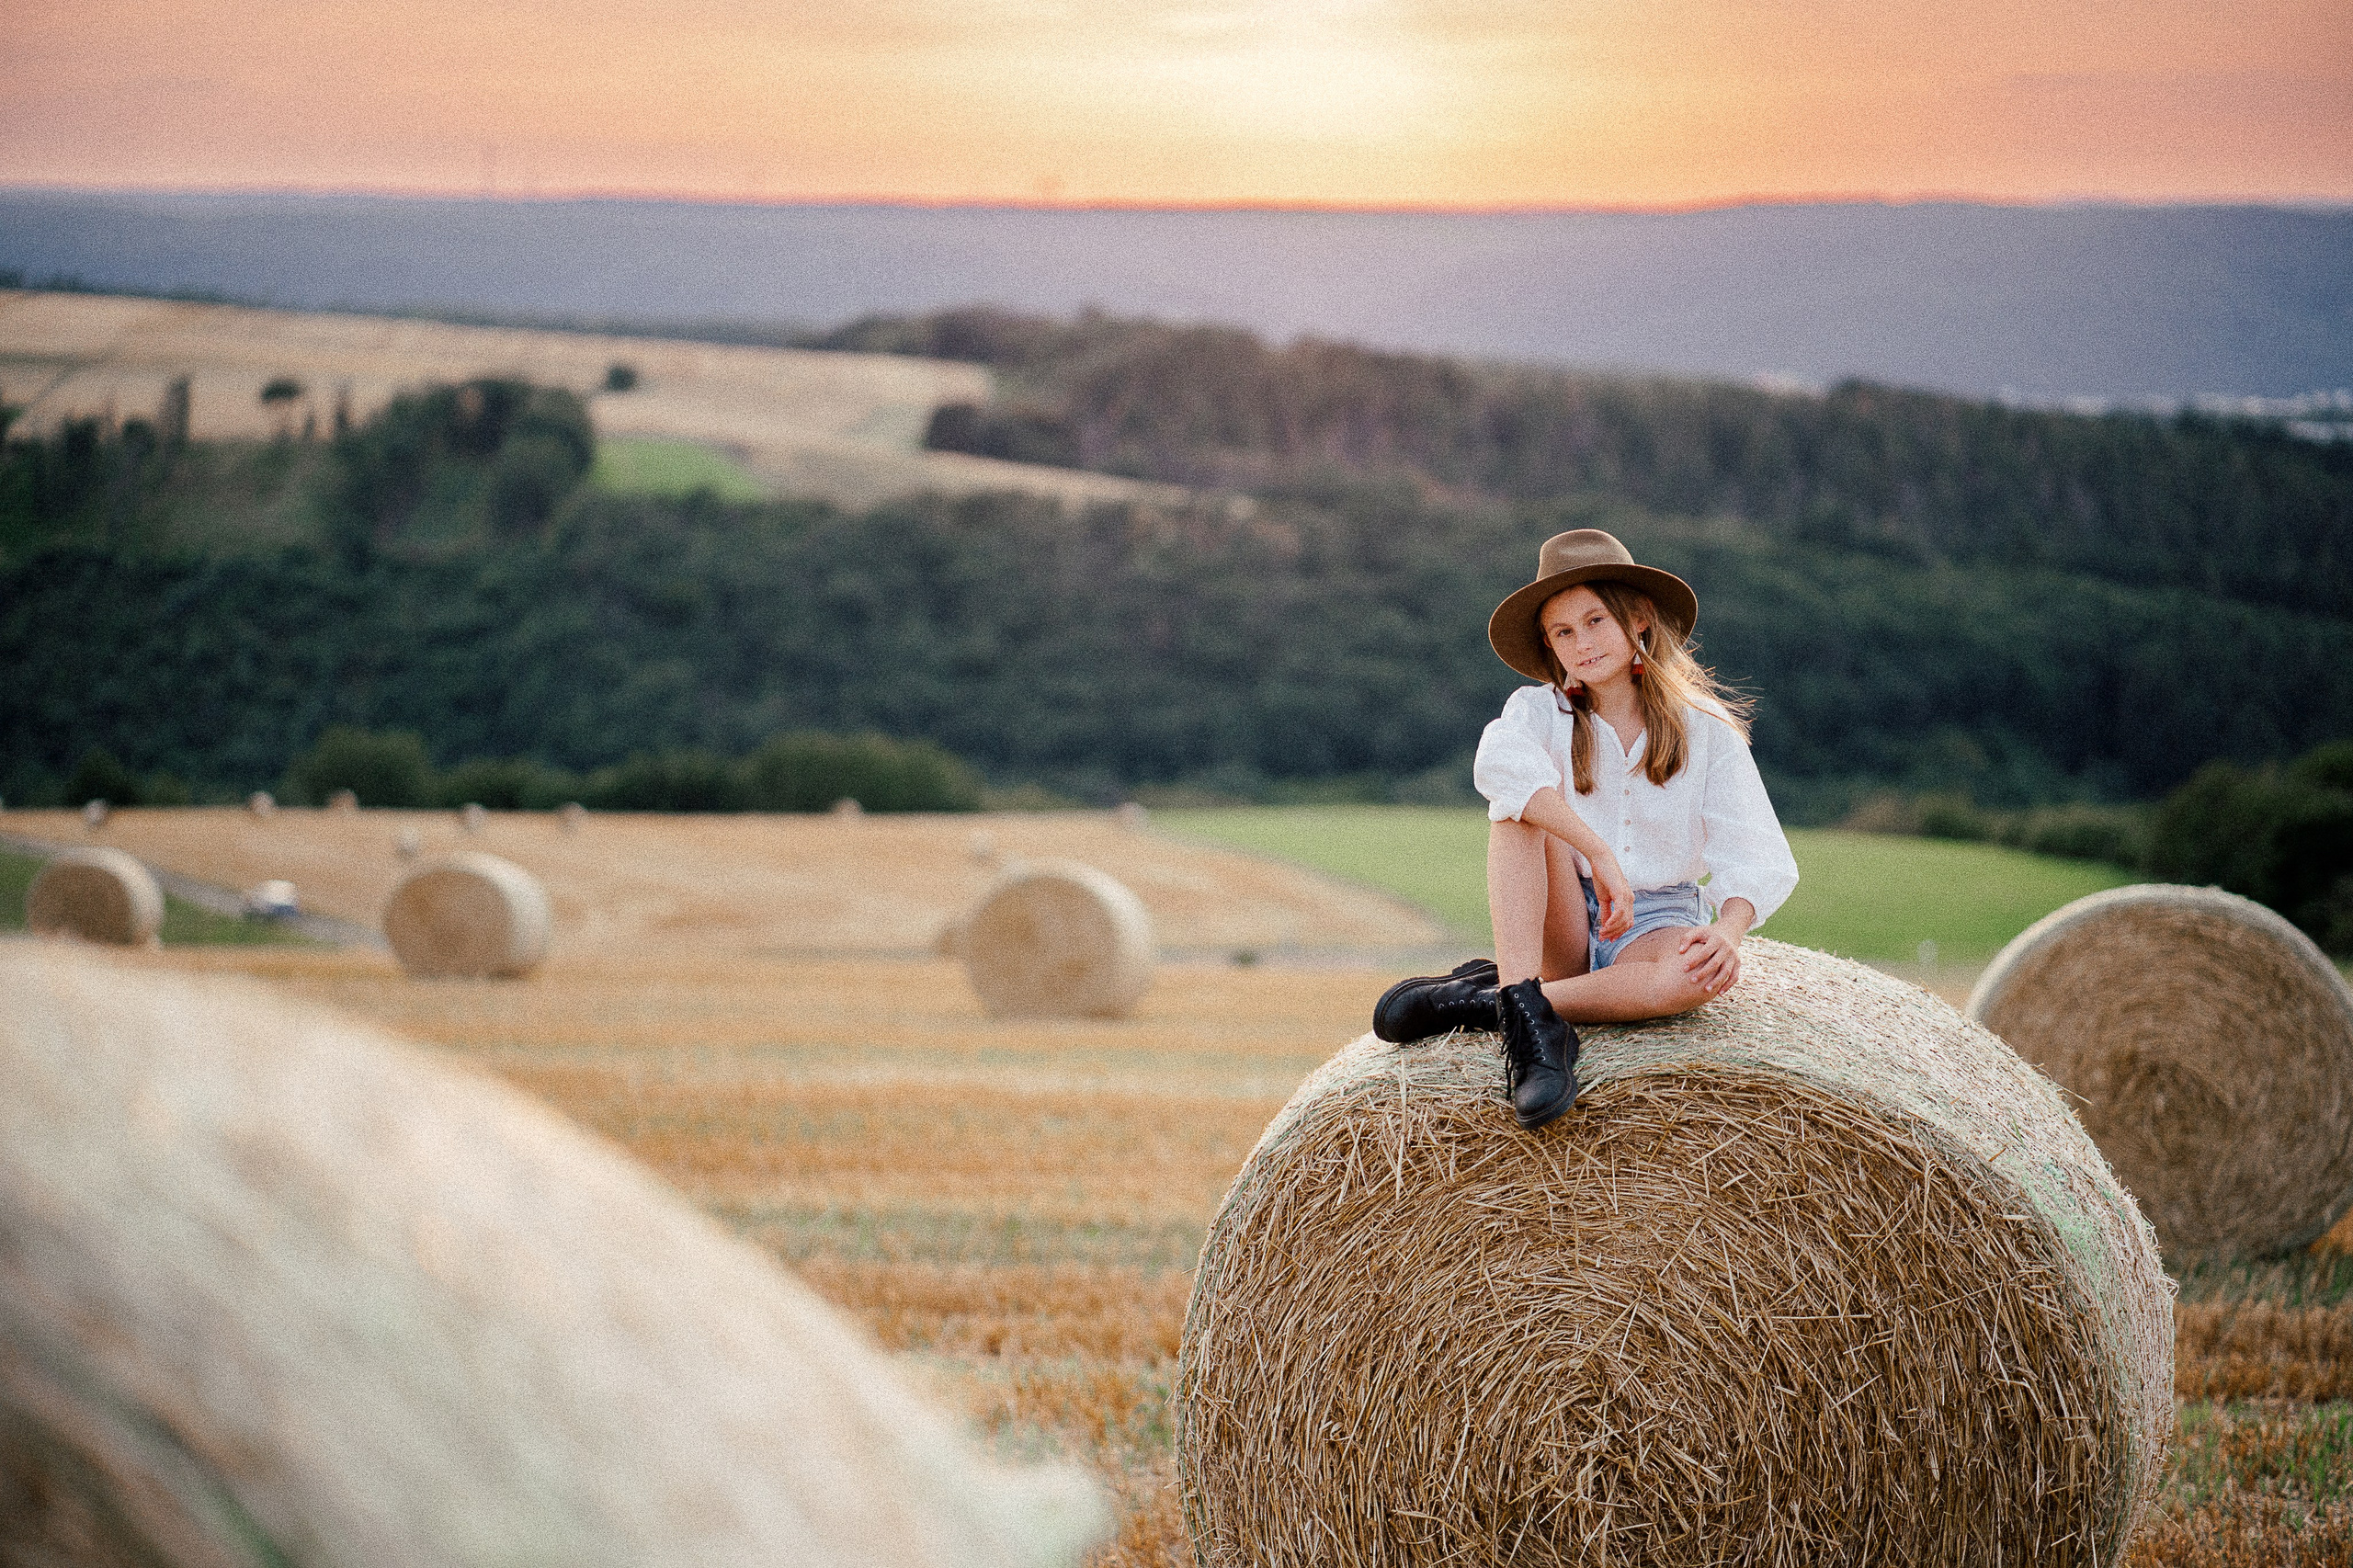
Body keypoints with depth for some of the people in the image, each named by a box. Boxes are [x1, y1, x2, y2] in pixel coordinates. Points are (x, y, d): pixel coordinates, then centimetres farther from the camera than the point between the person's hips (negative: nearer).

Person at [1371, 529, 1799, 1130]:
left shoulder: (1706, 729, -1)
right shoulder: (1538, 711, -1)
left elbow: (1759, 860, -9)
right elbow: (1499, 764, -27)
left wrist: (1727, 931, -31)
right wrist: (1597, 852, -37)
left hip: (1657, 925, 0)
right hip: (1565, 932, 0)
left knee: (1711, 972, -36)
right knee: (1521, 809, -24)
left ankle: (1479, 998, -31)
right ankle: (1524, 1005, -40)